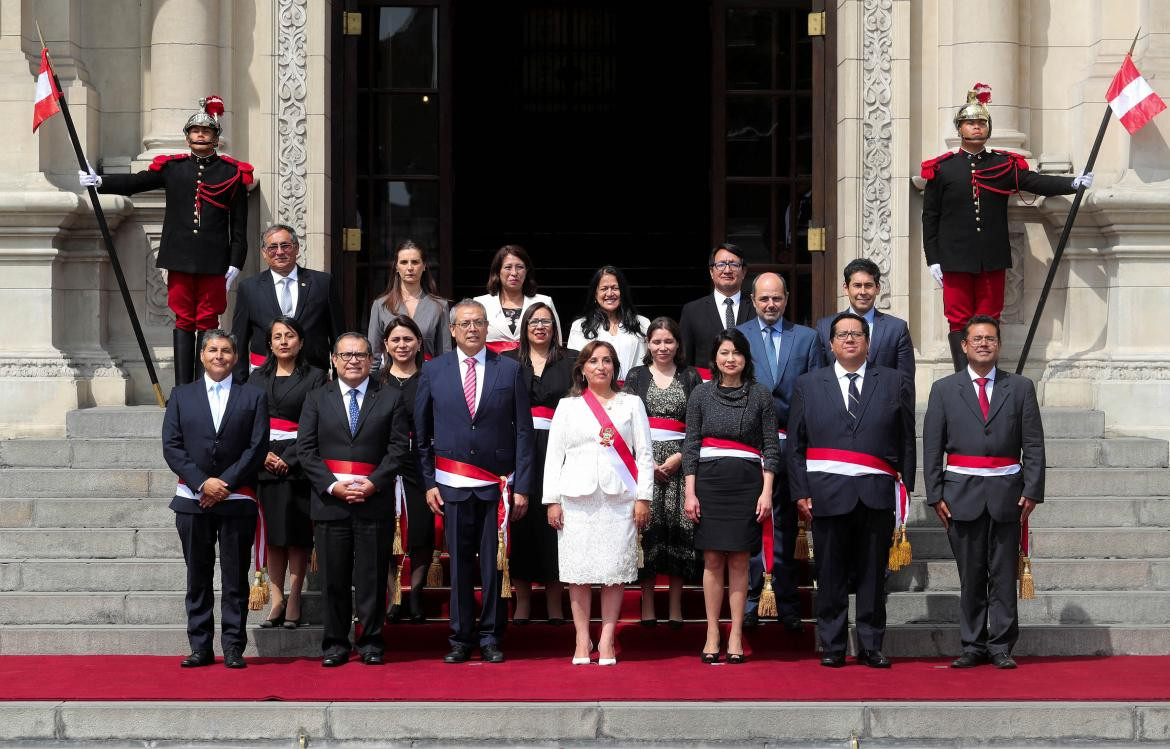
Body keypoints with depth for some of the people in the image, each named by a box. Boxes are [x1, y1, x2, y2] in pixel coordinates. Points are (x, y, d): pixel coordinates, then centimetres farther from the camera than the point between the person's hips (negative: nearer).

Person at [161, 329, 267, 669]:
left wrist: (226, 483, -11)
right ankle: (200, 647, 9)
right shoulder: (181, 396, 11)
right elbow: (171, 447, 3)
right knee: (198, 578, 5)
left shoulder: (252, 397, 8)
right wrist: (202, 482, -10)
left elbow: (257, 447, -1)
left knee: (235, 578, 0)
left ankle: (233, 647, 4)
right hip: (192, 500, 1)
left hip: (237, 500, -1)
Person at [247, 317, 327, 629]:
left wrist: (288, 460, -13)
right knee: (273, 533, 3)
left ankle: (294, 601, 0)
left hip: (297, 463, -3)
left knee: (296, 533, -4)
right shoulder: (258, 378, 15)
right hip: (263, 462, 3)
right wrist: (262, 454, -8)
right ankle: (277, 601, 6)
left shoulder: (314, 377, 3)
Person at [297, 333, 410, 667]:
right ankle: (335, 644, 10)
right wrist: (332, 486, -9)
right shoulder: (317, 399, 10)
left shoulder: (390, 399, 7)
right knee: (333, 577, 3)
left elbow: (398, 449, 1)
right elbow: (306, 449, 4)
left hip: (375, 499, -1)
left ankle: (371, 642, 9)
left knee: (372, 576, 1)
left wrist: (373, 484, -11)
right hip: (329, 499, 1)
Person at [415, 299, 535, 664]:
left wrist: (522, 486, -2)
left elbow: (523, 431, 3)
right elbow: (421, 432, 9)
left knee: (494, 561, 2)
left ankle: (490, 637, 11)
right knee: (459, 562, 3)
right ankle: (461, 638, 11)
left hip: (498, 483, 0)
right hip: (453, 484, 0)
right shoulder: (433, 371, 6)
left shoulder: (509, 370, 4)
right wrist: (429, 482, 2)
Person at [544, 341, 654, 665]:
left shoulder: (631, 404, 12)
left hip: (619, 498, 0)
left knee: (615, 569, -3)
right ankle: (582, 641, 5)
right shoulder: (568, 406, 12)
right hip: (577, 497, 0)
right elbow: (554, 454, 10)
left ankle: (607, 641, 2)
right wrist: (552, 500, 1)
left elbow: (643, 453, 8)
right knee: (579, 570, -2)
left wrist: (643, 497, -1)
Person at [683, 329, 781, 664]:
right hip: (709, 482, 0)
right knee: (712, 560, 1)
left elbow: (771, 446, 4)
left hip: (746, 483, 0)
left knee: (738, 561, 0)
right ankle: (712, 634, 5)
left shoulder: (760, 394, 5)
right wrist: (690, 493, -1)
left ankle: (736, 637, 4)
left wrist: (766, 492, -4)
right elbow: (690, 445, 6)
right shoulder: (702, 394, 6)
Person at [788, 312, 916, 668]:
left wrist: (906, 489, 2)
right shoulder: (808, 385, 11)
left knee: (873, 575, 4)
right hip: (828, 492, 0)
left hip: (877, 494, 0)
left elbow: (907, 442, 9)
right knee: (831, 575, 2)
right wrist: (800, 493, 1)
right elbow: (795, 445, 9)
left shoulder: (894, 383, 10)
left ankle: (870, 646, 11)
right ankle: (832, 647, 9)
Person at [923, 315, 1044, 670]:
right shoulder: (944, 390, 6)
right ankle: (973, 646, 10)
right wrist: (935, 495, -3)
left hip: (1006, 494, 0)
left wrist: (1032, 491, -4)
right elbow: (932, 448, 5)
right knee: (970, 575, 4)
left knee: (1004, 575, 2)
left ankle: (1001, 647, 8)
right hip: (962, 494, 0)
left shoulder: (1021, 388, 7)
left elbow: (1033, 445, 4)